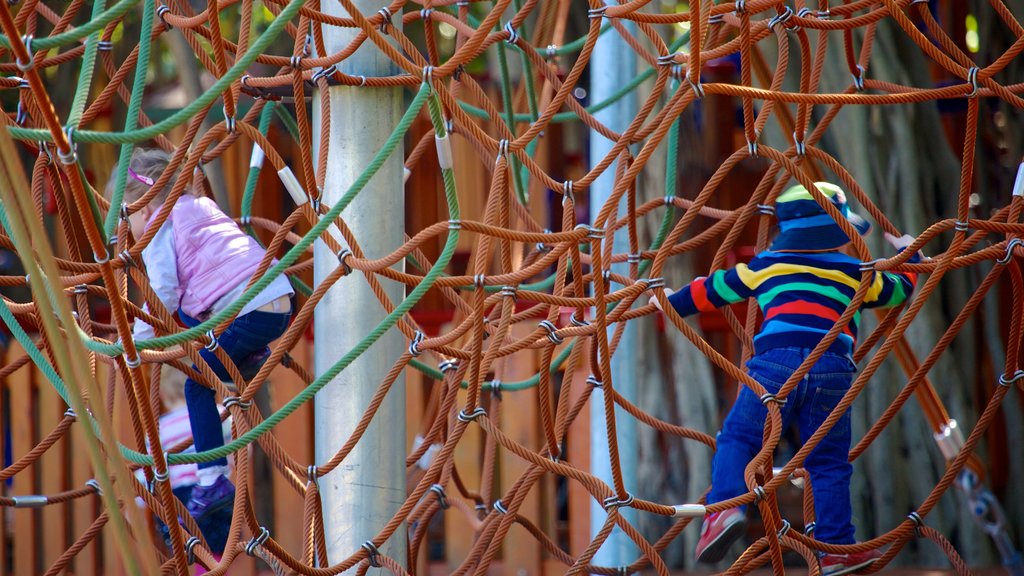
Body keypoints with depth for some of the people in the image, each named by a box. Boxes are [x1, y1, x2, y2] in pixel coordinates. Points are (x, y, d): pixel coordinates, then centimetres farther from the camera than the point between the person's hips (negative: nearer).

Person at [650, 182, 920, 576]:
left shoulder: (766, 265, 21)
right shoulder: (855, 273, 20)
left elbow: (713, 289, 30)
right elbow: (900, 290, 36)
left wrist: (673, 302, 47)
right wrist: (908, 256, 56)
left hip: (776, 363, -1)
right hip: (833, 370, 1)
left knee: (738, 438, 5)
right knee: (828, 462, 10)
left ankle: (725, 506, -20)